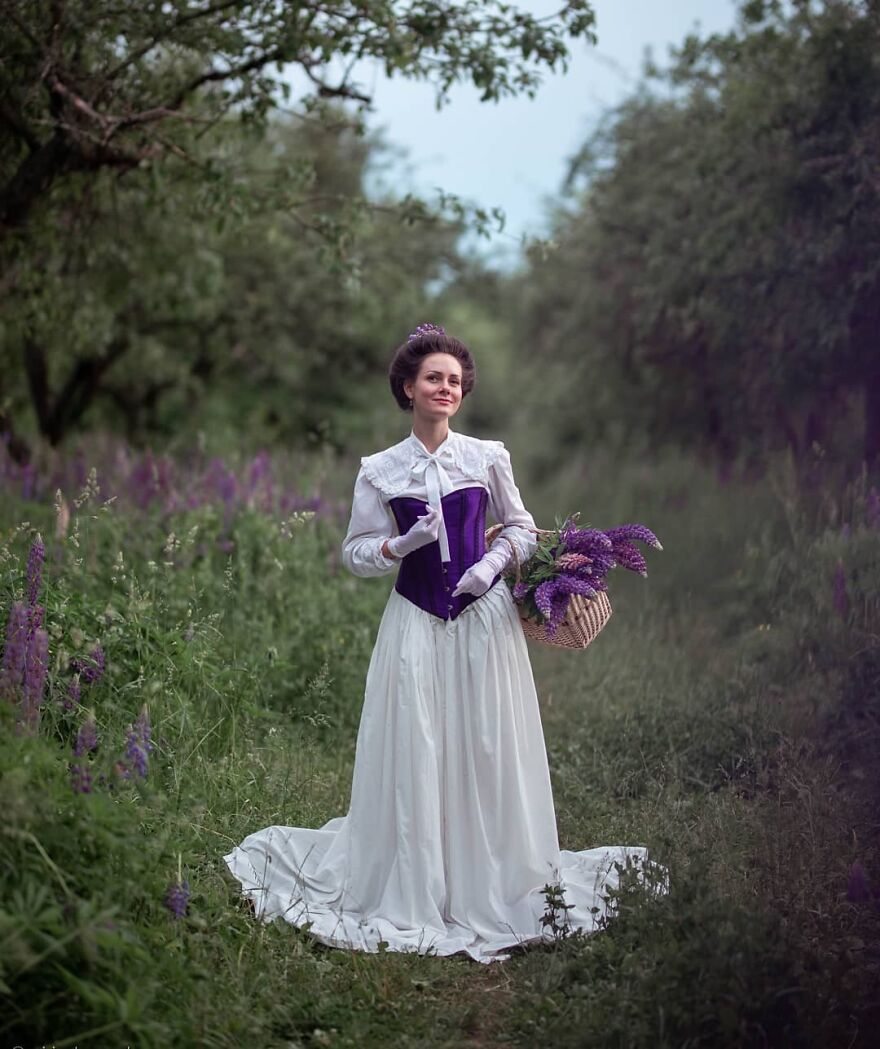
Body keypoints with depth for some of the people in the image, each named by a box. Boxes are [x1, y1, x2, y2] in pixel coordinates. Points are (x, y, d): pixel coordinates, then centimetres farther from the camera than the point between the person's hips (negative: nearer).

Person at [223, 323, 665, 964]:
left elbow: (522, 526, 10)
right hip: (416, 623, 0)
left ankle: (492, 877, 21)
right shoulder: (380, 471, 0)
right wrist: (402, 544, -14)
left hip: (484, 619, 1)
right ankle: (415, 886, 15)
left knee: (487, 748, 5)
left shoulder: (487, 457, 1)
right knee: (413, 753, 2)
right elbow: (356, 553, 4)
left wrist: (493, 562, -8)